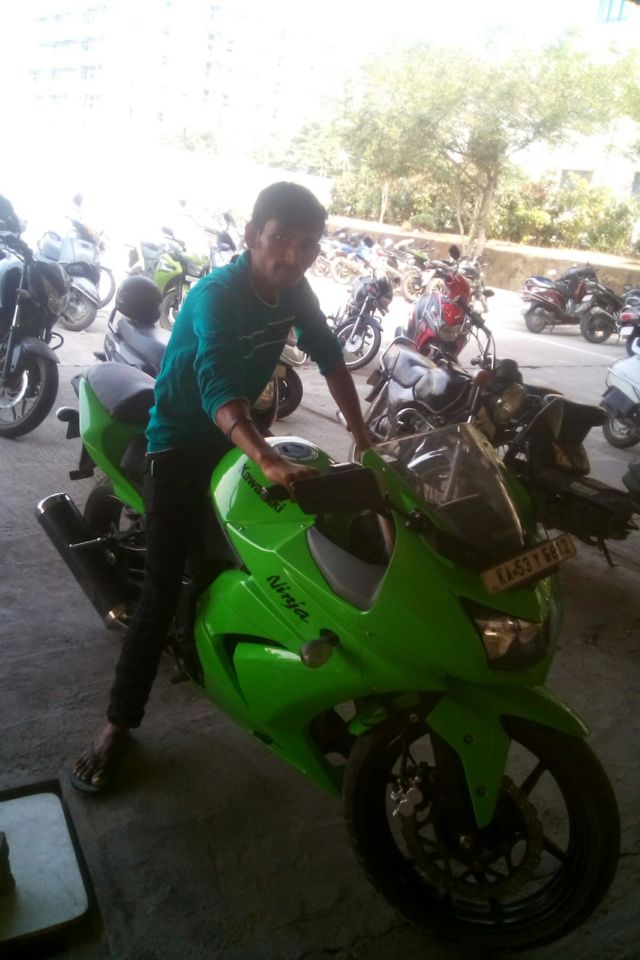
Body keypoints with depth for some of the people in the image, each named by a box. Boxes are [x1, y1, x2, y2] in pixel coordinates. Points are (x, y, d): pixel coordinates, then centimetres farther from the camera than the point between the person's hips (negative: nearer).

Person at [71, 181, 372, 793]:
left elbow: (329, 357, 6)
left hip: (236, 433, 7)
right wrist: (269, 461, -60)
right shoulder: (217, 295, -28)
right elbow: (217, 389, -44)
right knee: (163, 587, -10)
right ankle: (119, 722, 0)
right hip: (179, 442, -7)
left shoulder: (293, 290, -6)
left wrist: (361, 434, 1)